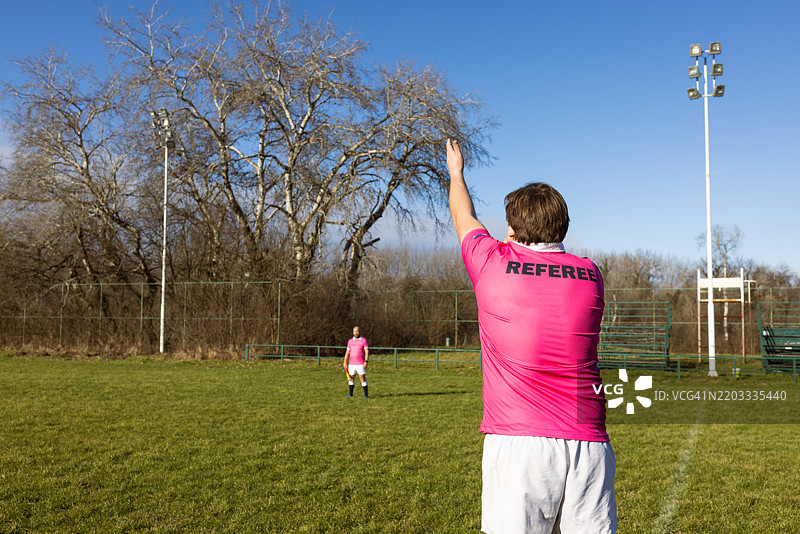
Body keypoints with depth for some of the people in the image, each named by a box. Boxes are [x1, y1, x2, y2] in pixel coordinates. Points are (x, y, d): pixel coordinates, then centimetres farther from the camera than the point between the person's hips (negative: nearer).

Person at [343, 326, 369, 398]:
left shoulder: (364, 340, -2)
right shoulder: (350, 341, 10)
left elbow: (367, 352, -6)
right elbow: (347, 352, 13)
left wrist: (366, 362, -16)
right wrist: (345, 362, 6)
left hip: (361, 364, -4)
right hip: (351, 364, 4)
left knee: (362, 378, -5)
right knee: (350, 378, 7)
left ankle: (366, 394, 0)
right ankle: (350, 393, 18)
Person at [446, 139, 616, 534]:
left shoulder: (493, 262, 0)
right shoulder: (591, 275, 7)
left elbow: (464, 218, 21)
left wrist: (455, 173, 41)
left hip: (517, 443, -3)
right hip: (588, 444, 3)